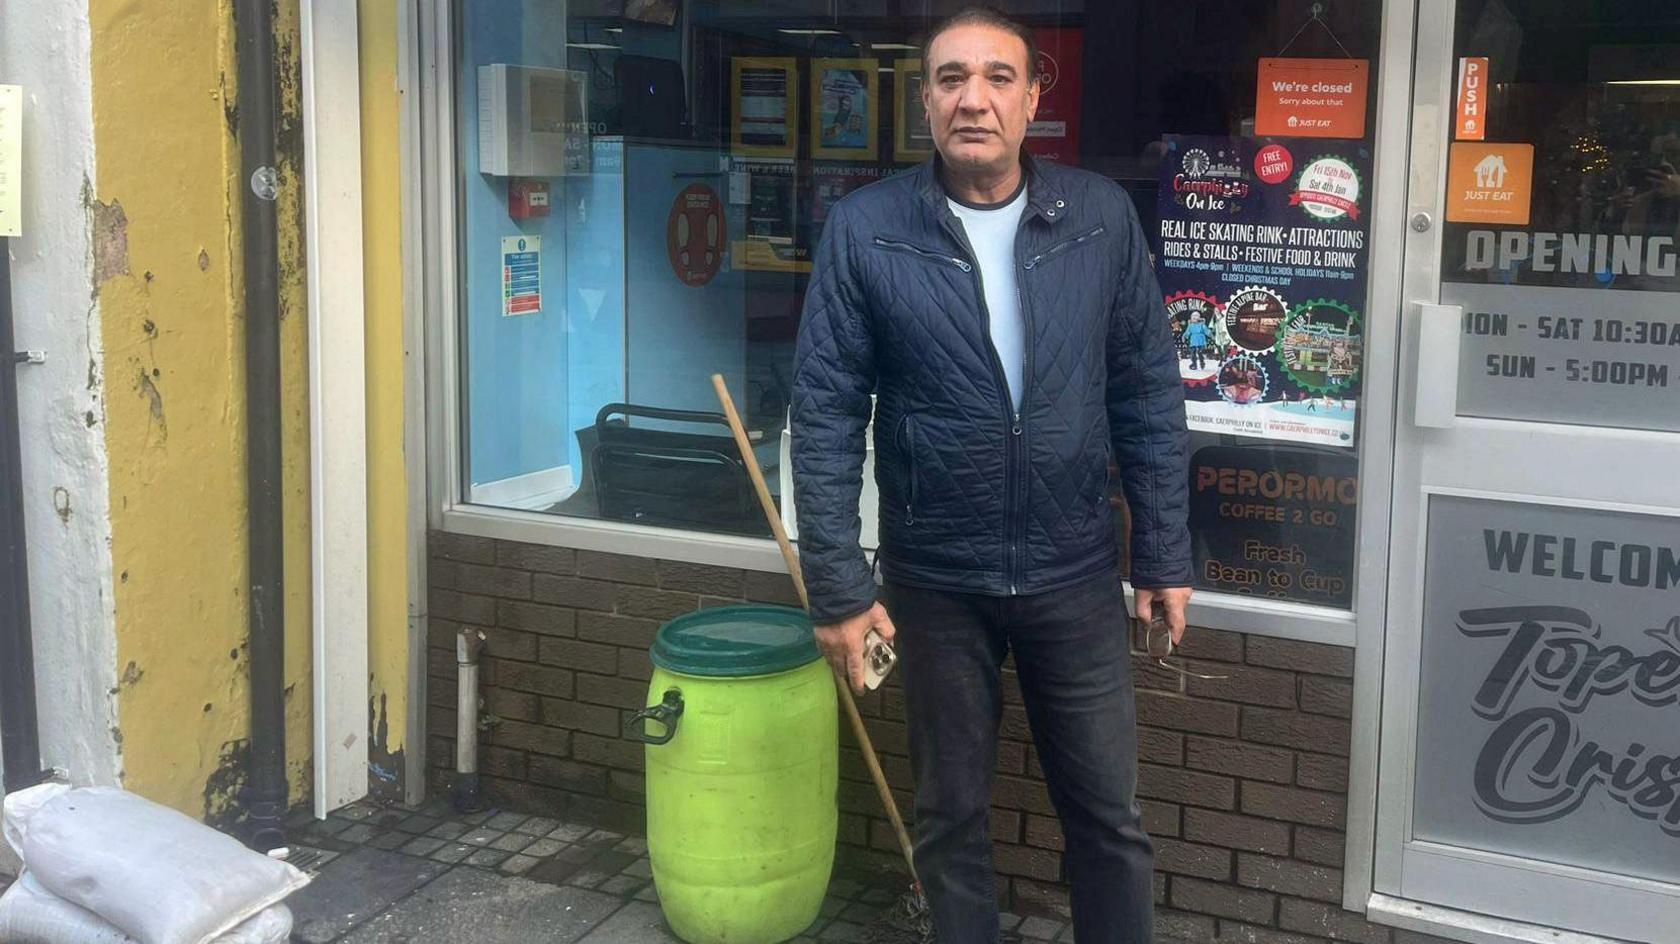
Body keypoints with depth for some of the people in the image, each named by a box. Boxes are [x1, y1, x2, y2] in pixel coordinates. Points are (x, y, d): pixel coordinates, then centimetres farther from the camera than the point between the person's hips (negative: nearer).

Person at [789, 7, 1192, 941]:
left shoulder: (1102, 217, -4)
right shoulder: (865, 230, -8)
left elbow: (1150, 395, 2)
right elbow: (827, 415, -7)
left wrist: (1165, 554, 2)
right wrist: (838, 584, -9)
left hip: (1075, 576, 1)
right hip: (933, 582, -1)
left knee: (1112, 817, 12)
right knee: (952, 816, 16)